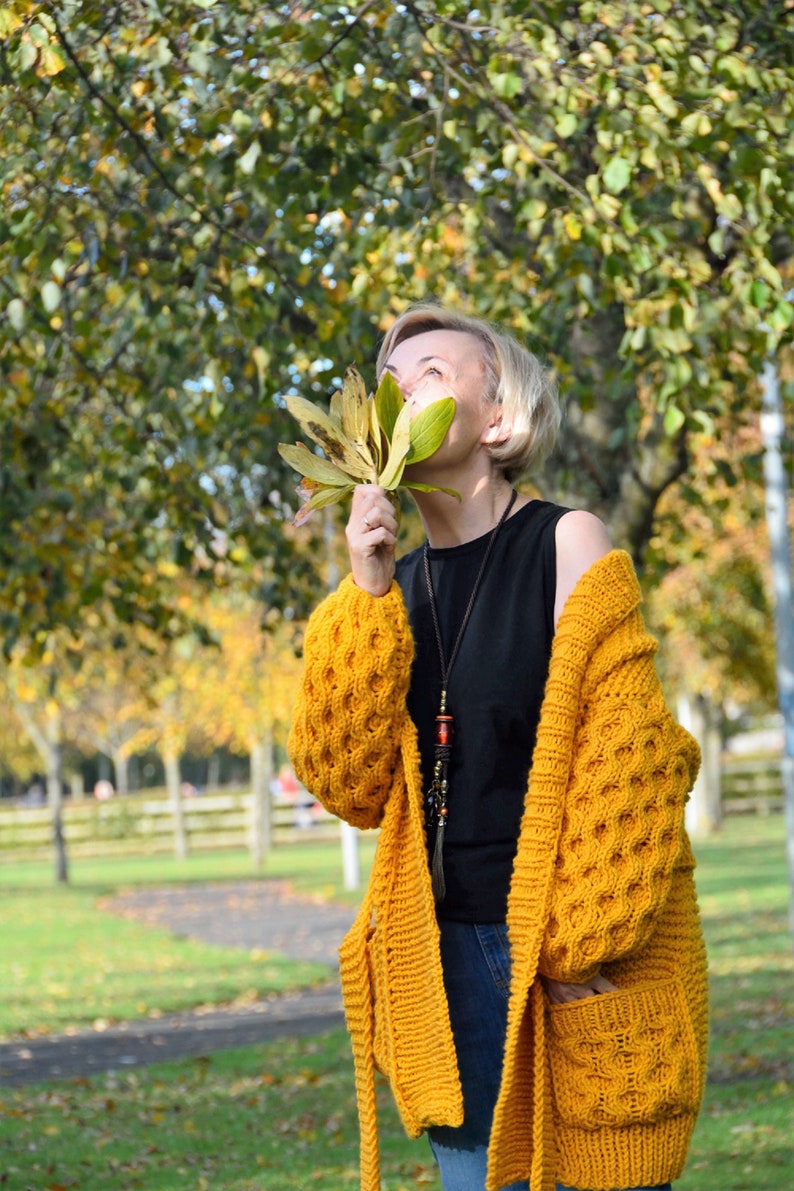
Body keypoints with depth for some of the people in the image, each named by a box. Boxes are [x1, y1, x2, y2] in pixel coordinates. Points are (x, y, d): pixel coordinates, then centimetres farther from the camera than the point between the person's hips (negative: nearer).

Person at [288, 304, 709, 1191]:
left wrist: (588, 951, -14)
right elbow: (354, 787, 0)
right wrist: (369, 597, -8)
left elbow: (626, 767, -9)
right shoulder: (400, 583, 8)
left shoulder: (565, 546, -6)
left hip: (575, 979, -5)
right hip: (448, 967, 5)